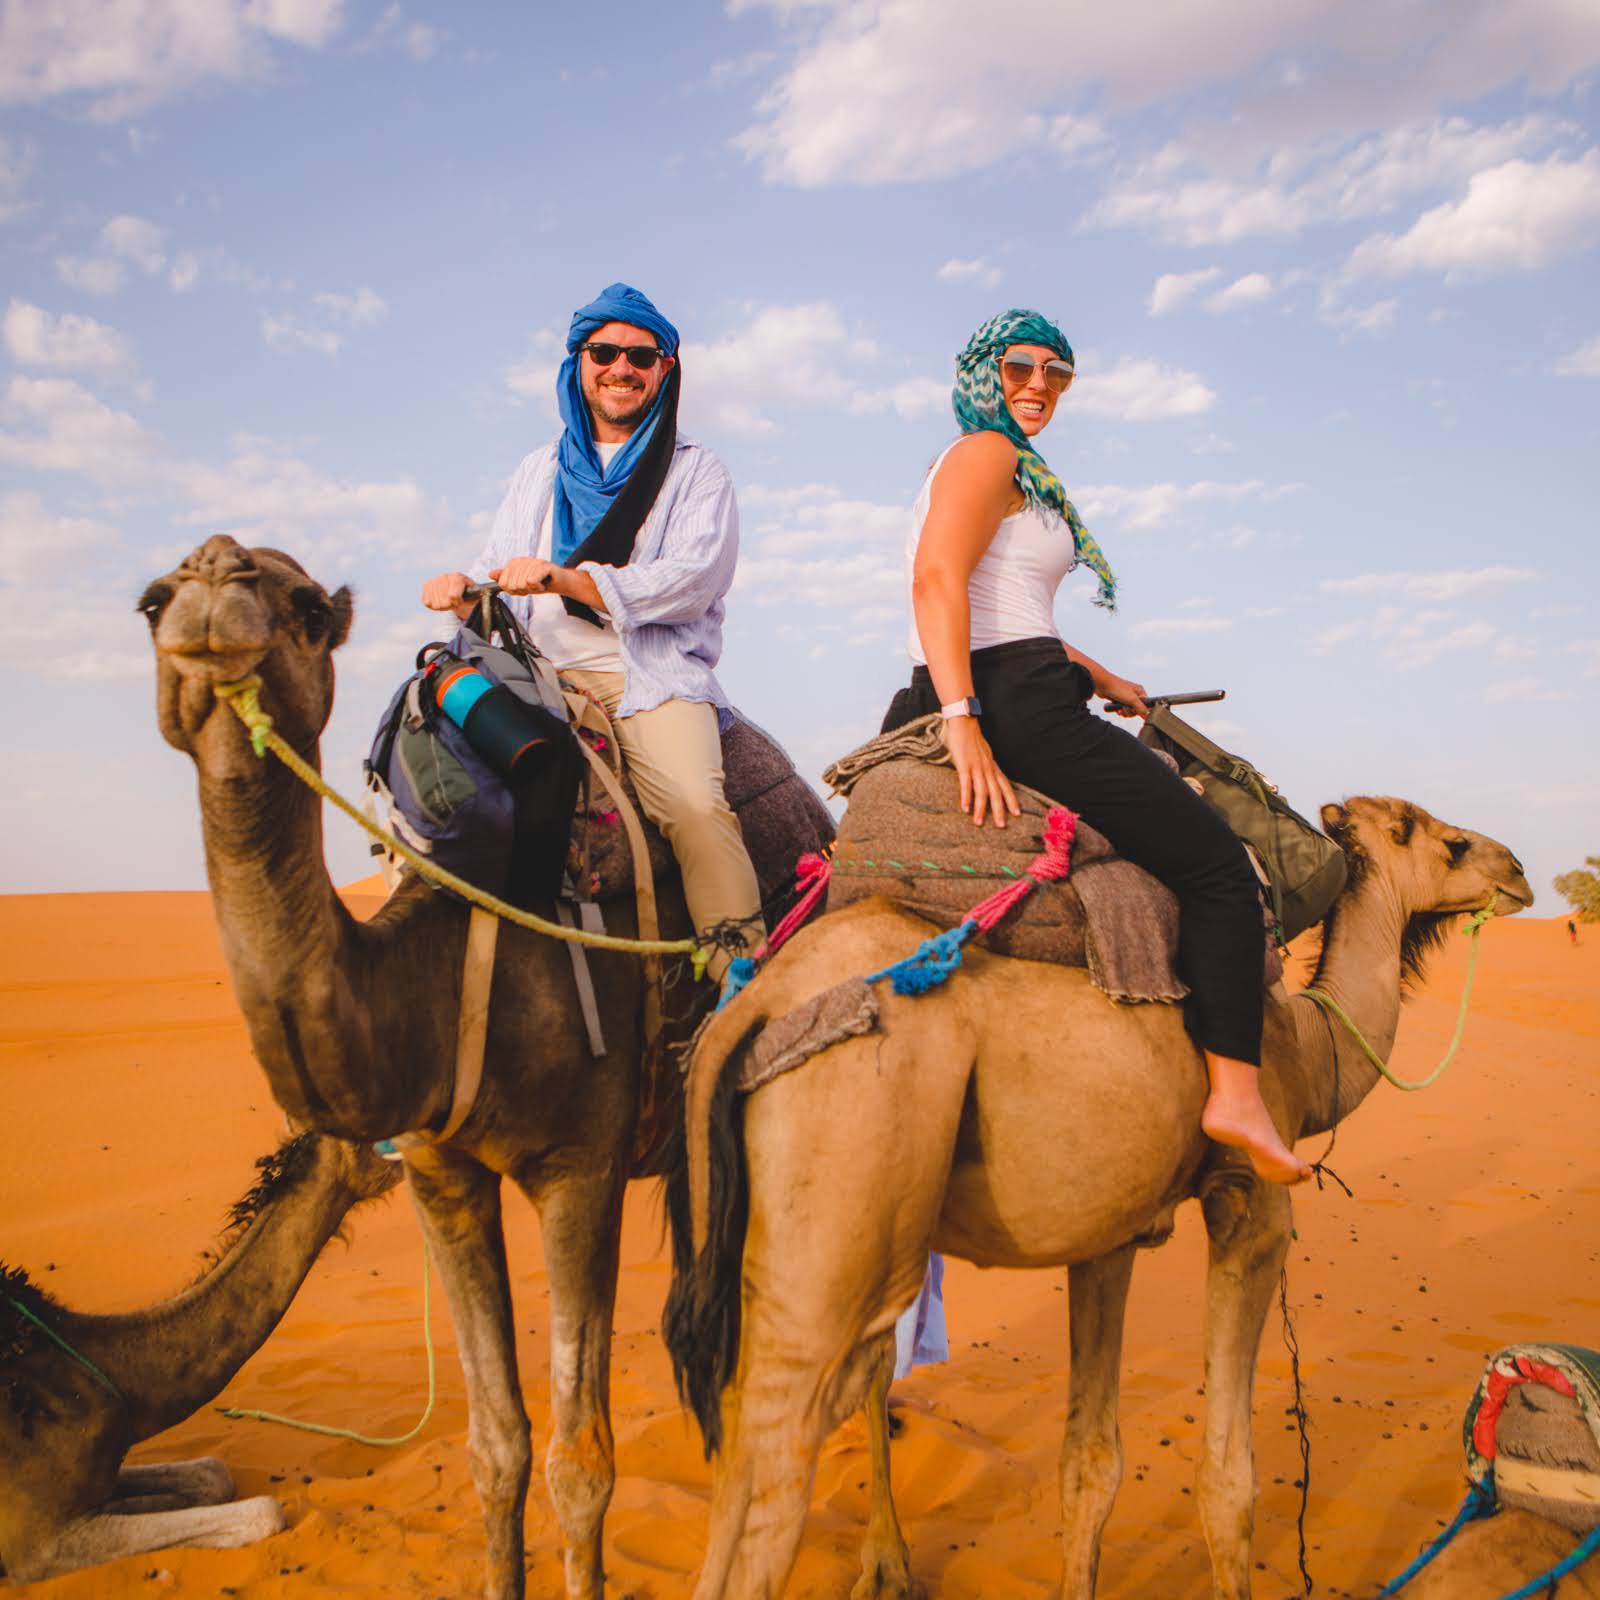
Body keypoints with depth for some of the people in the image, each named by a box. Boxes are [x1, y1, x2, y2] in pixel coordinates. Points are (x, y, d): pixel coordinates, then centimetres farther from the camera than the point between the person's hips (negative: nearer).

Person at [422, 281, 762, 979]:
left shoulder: (695, 470, 13)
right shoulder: (539, 472, 27)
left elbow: (695, 577, -5)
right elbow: (498, 574, 24)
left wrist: (564, 577, -15)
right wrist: (462, 588, -2)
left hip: (653, 674, -3)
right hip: (543, 673, 4)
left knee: (696, 804, -31)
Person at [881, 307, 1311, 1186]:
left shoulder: (990, 461, 26)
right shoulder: (988, 452, -5)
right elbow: (937, 576, -21)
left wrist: (1100, 677, 35)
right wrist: (966, 722, -29)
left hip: (972, 706, 10)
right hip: (1015, 707, -10)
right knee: (1215, 862, -5)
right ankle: (1234, 1090, -8)